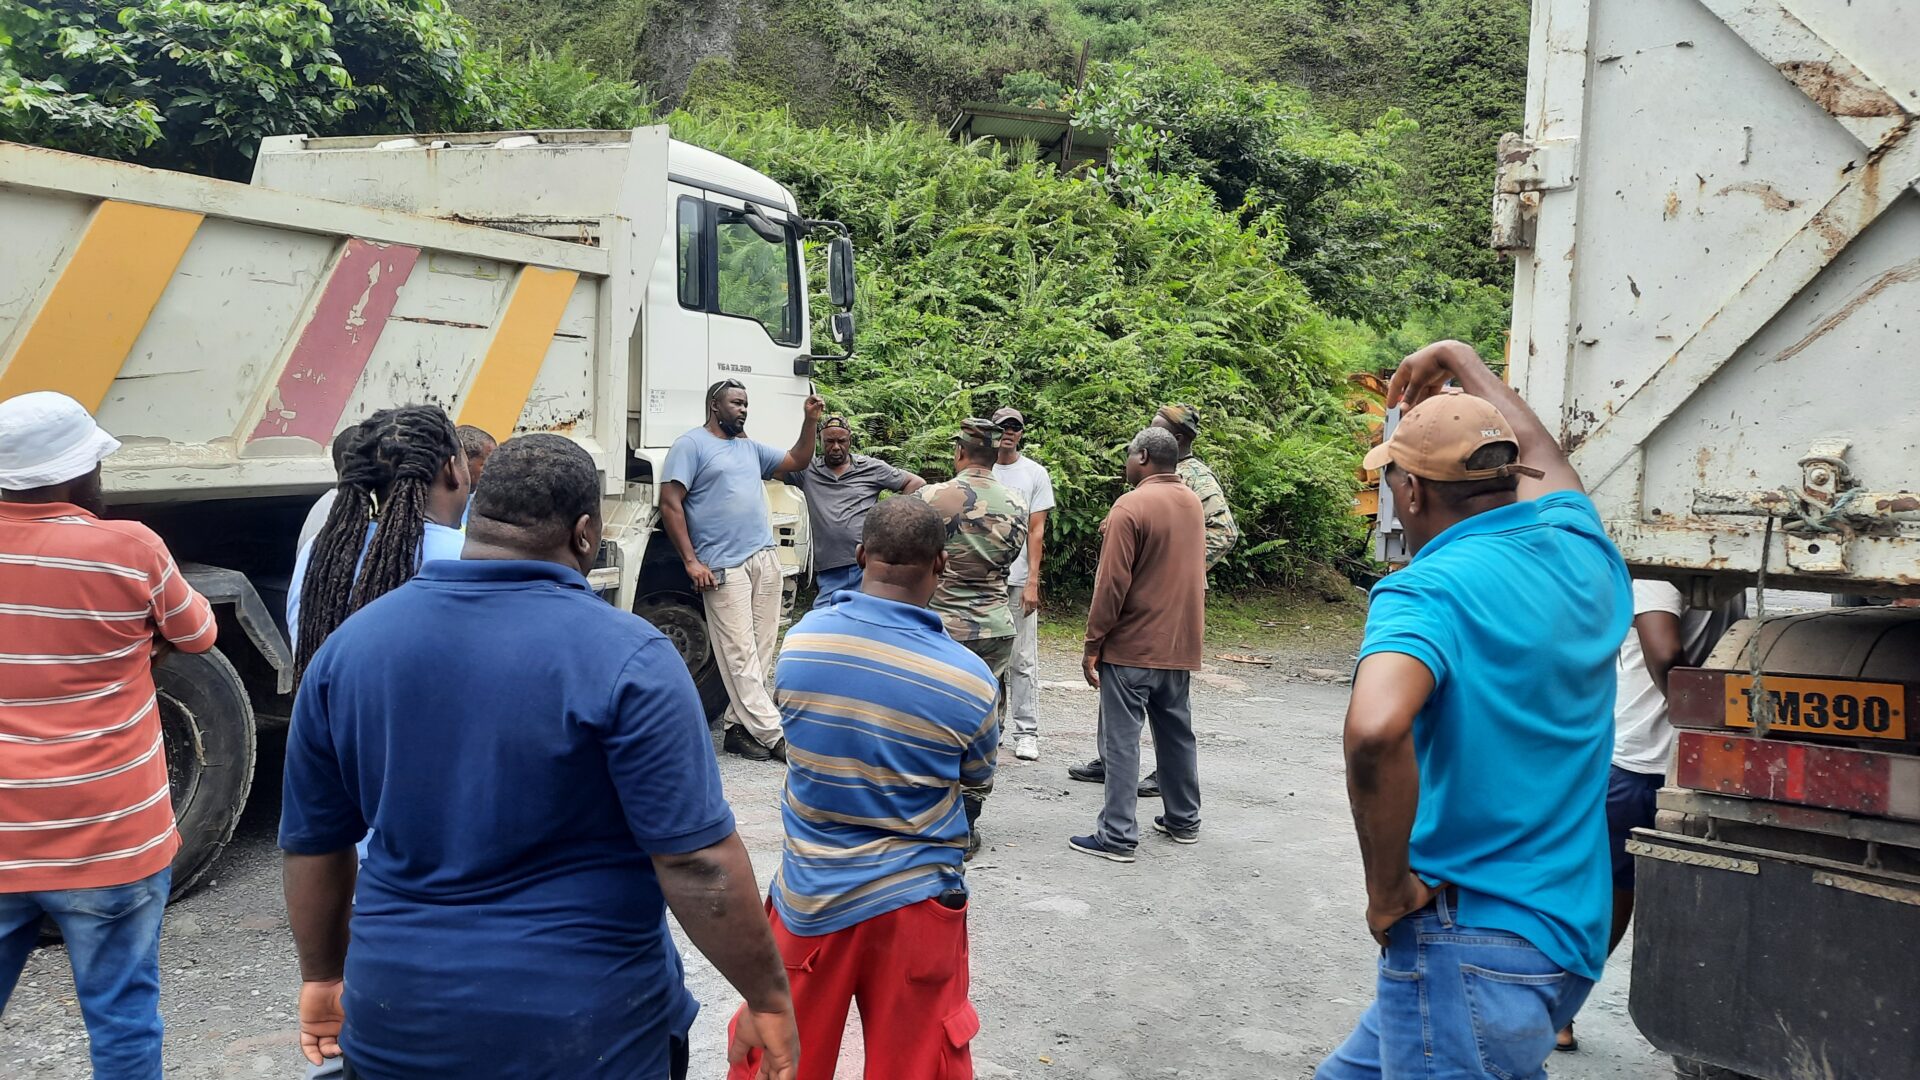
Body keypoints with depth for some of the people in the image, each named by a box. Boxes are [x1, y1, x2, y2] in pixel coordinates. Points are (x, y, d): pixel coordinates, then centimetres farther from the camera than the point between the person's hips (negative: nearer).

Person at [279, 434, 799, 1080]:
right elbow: (697, 862, -19)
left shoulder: (349, 644, -1)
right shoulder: (625, 655, -17)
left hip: (396, 1017, 4)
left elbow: (312, 842, 8)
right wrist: (769, 998, -8)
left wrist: (321, 975, 21)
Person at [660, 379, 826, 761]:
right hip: (723, 568, -7)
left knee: (760, 654, 4)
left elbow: (797, 461, 30)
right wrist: (691, 561, -13)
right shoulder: (691, 445, 0)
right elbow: (670, 504, -7)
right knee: (740, 658, -7)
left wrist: (810, 421, 13)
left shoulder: (751, 448, 21)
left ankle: (739, 726, 10)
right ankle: (772, 733, -6)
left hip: (765, 560, 7)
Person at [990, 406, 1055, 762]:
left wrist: (1032, 582, -8)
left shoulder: (1035, 473, 3)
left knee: (1022, 659, -1)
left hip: (1018, 579, -2)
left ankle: (1026, 733, 3)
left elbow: (1036, 531, 0)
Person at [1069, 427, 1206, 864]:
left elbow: (1112, 583, -17)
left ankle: (1118, 836, -2)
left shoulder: (1131, 506, -15)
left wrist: (1093, 643, -11)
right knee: (1176, 733, 17)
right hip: (1181, 645, 8)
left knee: (1122, 740, -3)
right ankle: (1184, 820, 27)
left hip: (1133, 646, -8)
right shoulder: (1192, 503, 9)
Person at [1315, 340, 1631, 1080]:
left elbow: (1375, 732, -38)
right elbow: (1541, 457, 26)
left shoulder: (1427, 591, -18)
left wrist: (1388, 888, -23)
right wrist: (1459, 360, 39)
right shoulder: (1580, 553, 4)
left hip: (1472, 945, -8)